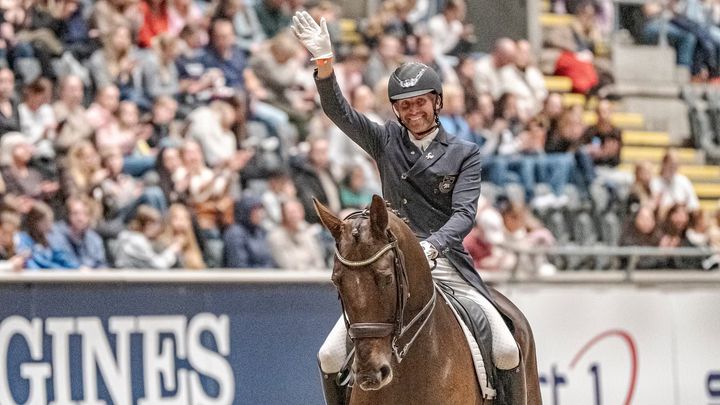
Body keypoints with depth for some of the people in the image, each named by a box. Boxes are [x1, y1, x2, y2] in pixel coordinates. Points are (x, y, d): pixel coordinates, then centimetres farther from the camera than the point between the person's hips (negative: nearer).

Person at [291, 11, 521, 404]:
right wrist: (324, 62, -19)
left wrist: (432, 246, -28)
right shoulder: (386, 142, 10)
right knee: (330, 357, -10)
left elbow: (464, 213, -8)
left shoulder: (464, 154, 4)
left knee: (507, 353, -14)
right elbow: (337, 110, -1)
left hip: (446, 264, -1)